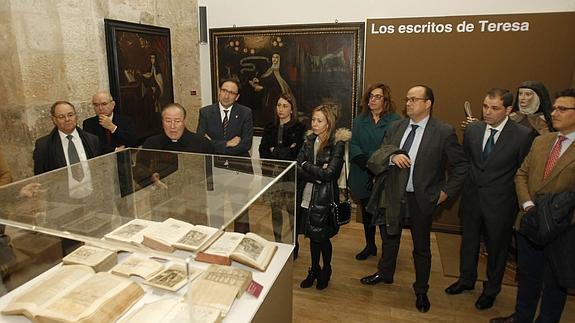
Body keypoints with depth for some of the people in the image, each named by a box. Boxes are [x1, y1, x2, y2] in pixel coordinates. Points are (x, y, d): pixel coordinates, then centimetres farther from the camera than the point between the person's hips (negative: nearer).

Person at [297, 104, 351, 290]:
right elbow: (297, 168, -3)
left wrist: (306, 166, -9)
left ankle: (326, 271, 34)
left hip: (325, 198, -4)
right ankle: (314, 270, 36)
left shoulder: (337, 144, -12)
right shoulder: (309, 141, 4)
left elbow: (329, 173, -19)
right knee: (313, 235, 15)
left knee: (322, 237, 8)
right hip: (307, 196, 4)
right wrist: (317, 174, -17)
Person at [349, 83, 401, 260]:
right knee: (367, 211, 17)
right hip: (363, 177, 5)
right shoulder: (360, 120, 7)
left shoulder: (395, 121, -8)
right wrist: (367, 165, -13)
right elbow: (354, 146, 0)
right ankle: (370, 246, 35)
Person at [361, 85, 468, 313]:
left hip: (422, 198, -4)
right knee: (390, 237, 22)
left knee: (421, 247, 13)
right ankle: (385, 274, 47)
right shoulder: (395, 127, 0)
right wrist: (392, 156, -22)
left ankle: (421, 291, 35)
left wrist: (446, 191, -8)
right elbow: (378, 155, -1)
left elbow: (461, 165, -6)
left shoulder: (444, 132, -13)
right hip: (394, 194, 4)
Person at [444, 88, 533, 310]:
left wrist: (519, 202, -4)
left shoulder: (523, 135, -14)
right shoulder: (472, 129, -2)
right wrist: (465, 186, 6)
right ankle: (467, 279, 43)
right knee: (469, 240, 20)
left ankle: (491, 289, 37)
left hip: (500, 202, -3)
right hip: (471, 198, 4)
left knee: (497, 246, 15)